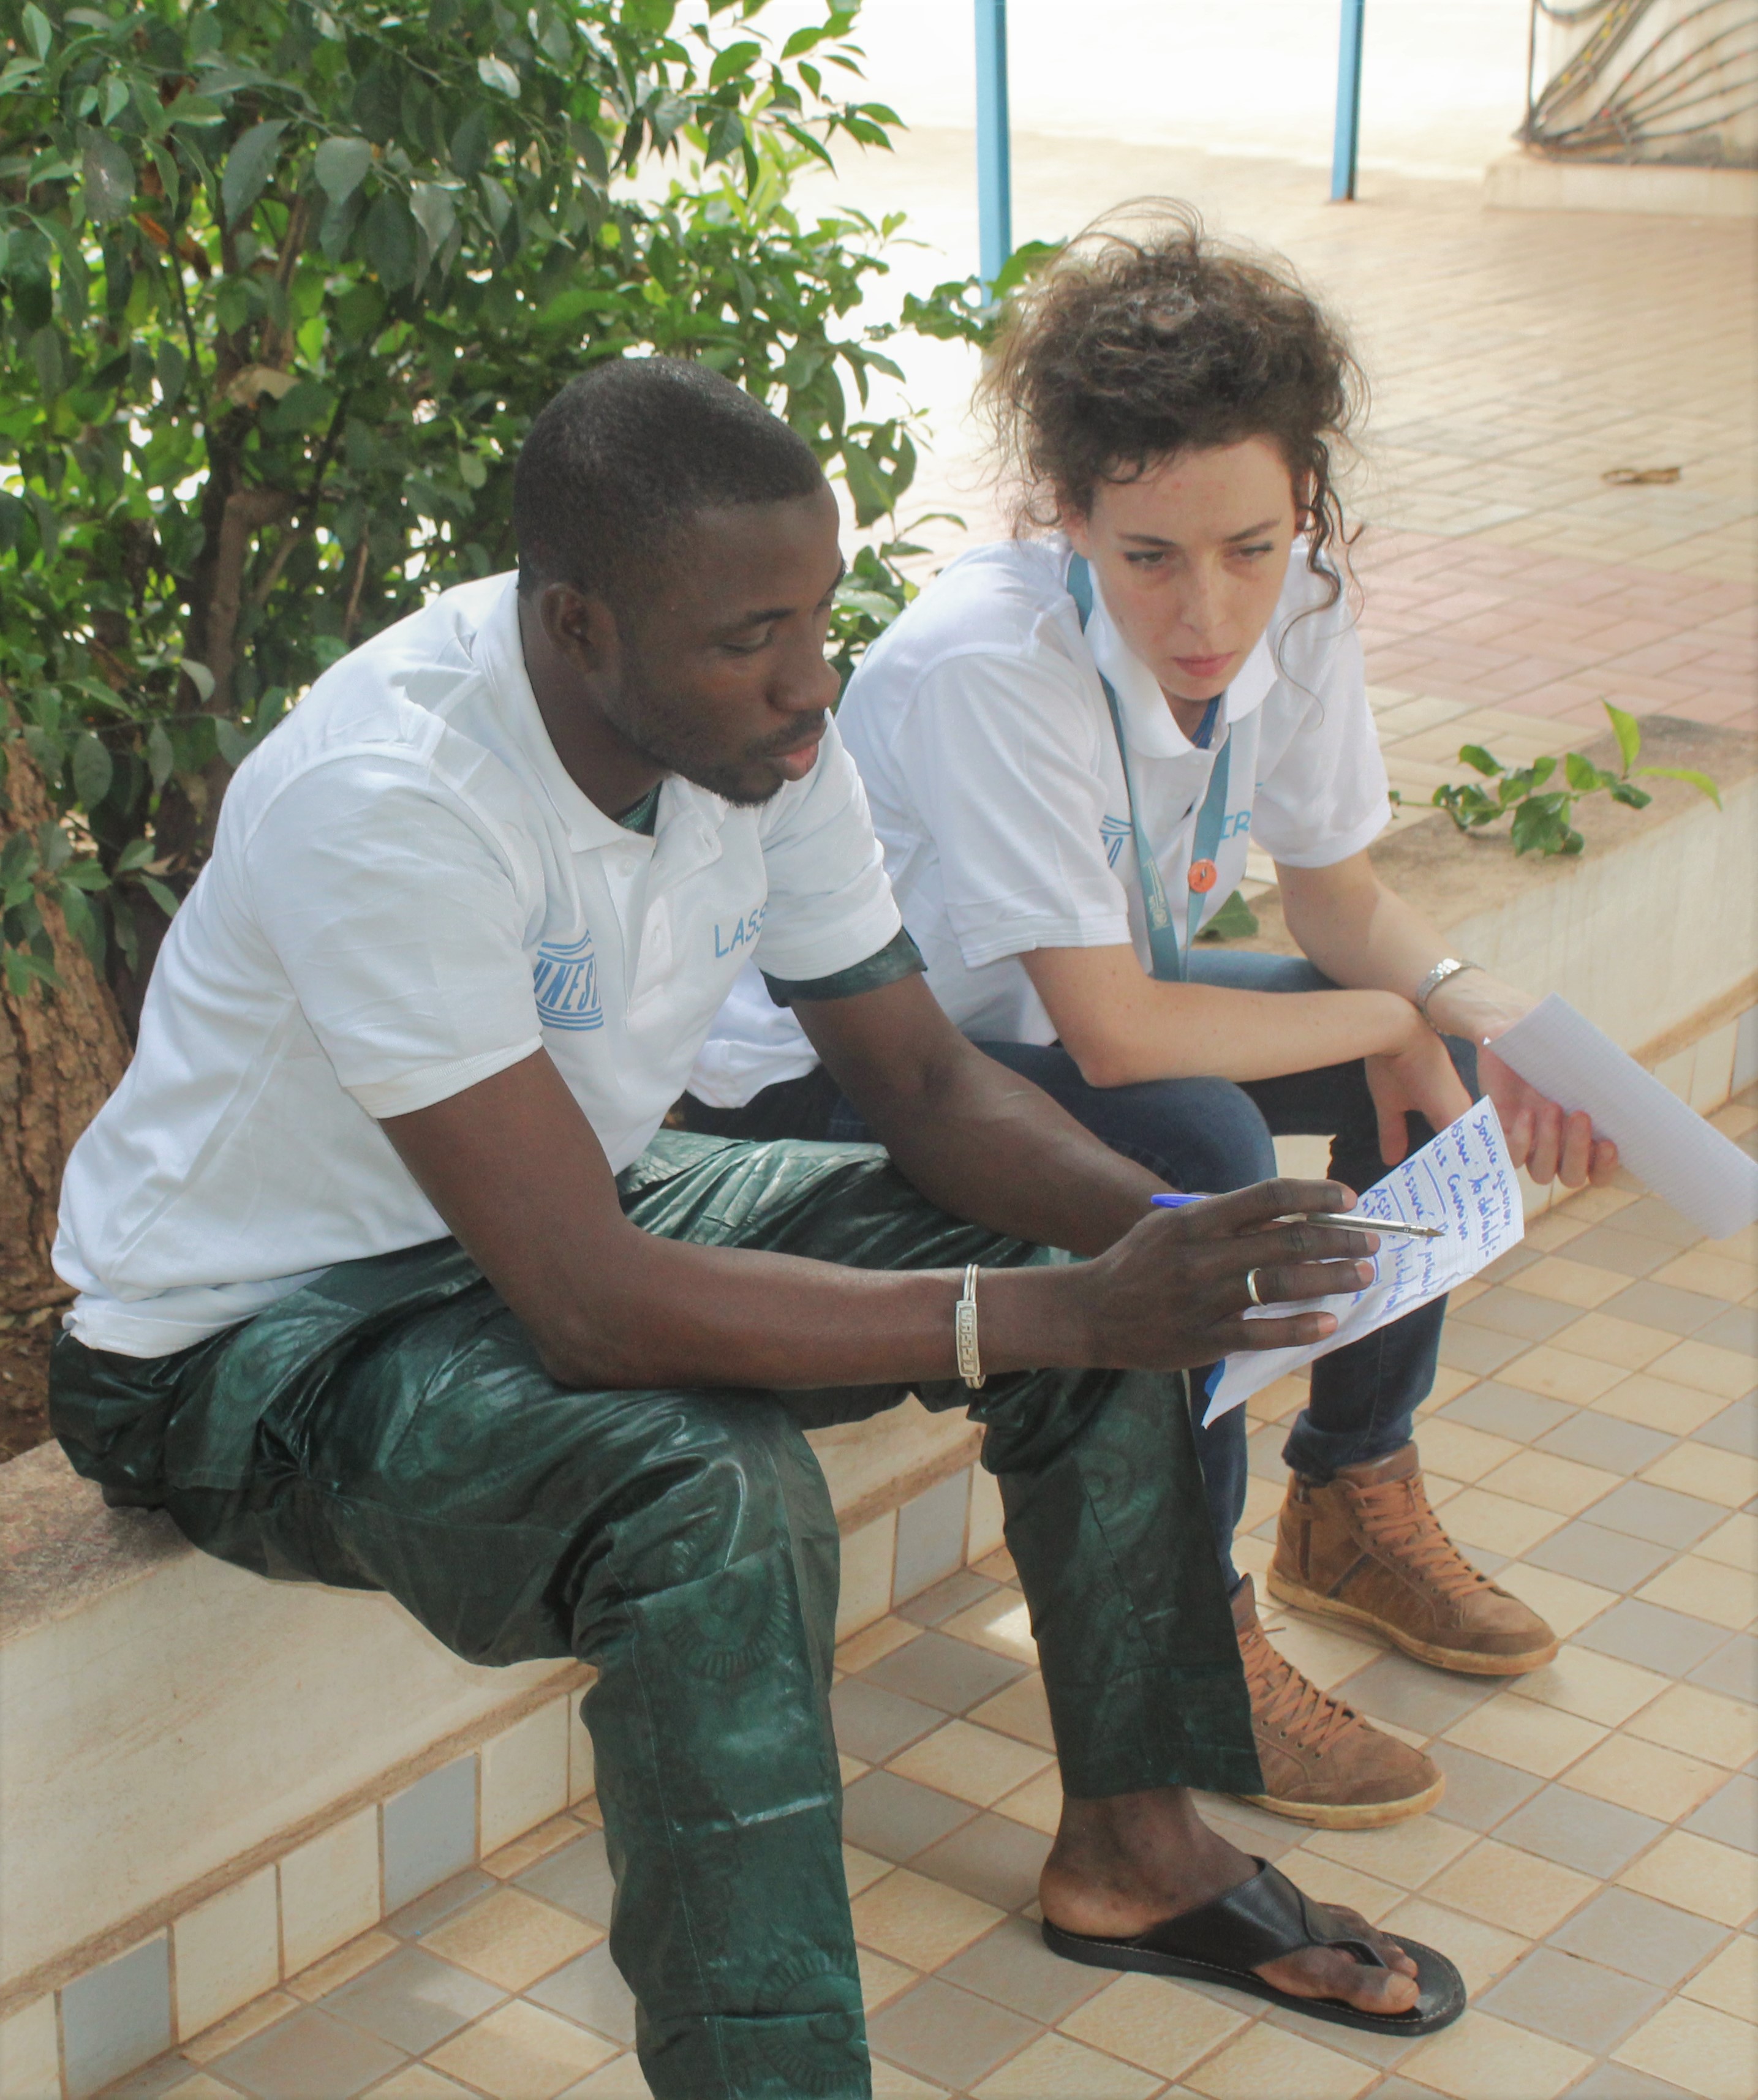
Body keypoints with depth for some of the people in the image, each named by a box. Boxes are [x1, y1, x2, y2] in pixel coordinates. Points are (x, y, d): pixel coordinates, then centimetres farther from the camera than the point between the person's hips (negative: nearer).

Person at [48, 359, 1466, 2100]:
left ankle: (1135, 1848, 13)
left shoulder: (755, 722, -11)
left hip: (577, 1197, 8)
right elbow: (591, 1306, -36)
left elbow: (923, 1078, -1)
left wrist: (1173, 1235, -21)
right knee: (716, 1500, -36)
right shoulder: (383, 799, -34)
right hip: (255, 1341, -7)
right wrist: (1067, 1313, -36)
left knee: (1085, 1243, -2)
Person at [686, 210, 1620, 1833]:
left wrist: (1475, 1008, -22)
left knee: (1446, 1043, -3)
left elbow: (1343, 902, -1)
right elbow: (1114, 1037, -35)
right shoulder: (989, 665, -35)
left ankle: (1354, 1501, 14)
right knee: (1198, 1146, -31)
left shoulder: (1296, 614, -14)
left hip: (1051, 1019, 8)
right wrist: (1387, 1026, -22)